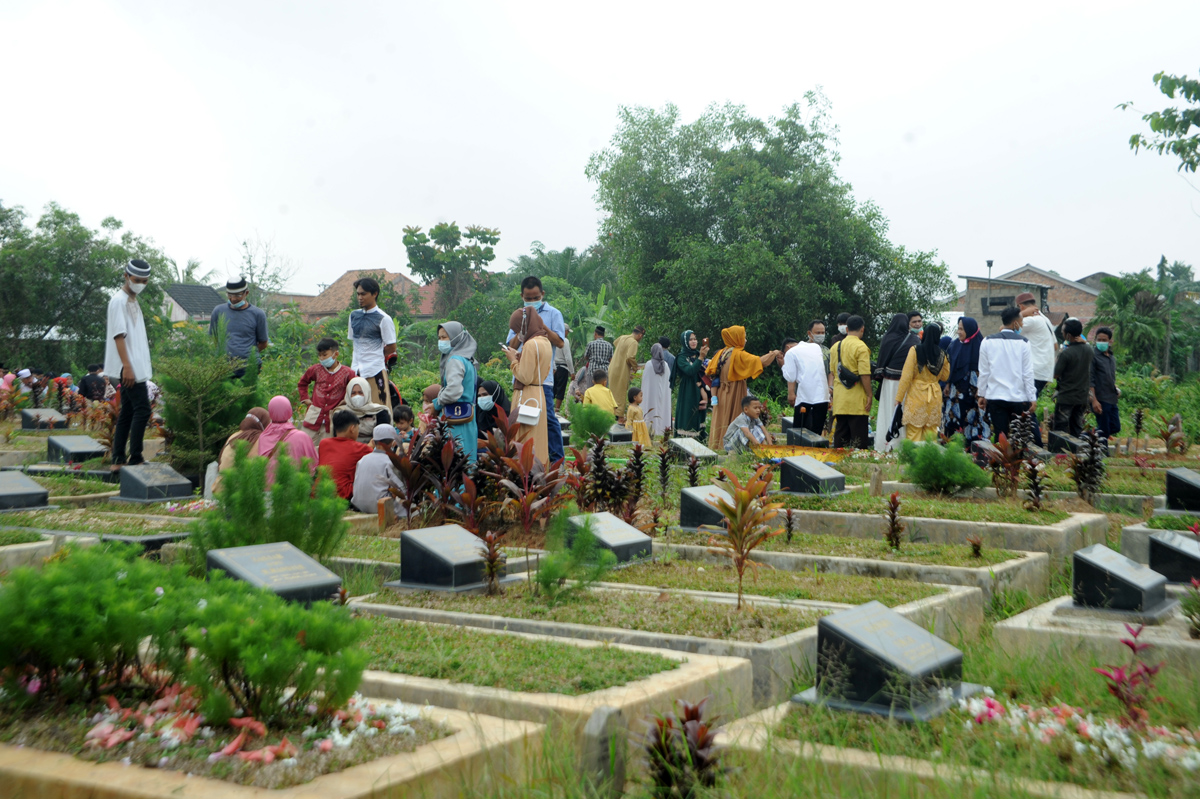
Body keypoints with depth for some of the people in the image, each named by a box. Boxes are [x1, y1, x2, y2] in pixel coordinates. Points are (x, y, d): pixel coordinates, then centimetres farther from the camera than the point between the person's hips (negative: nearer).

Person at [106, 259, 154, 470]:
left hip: (136, 367, 10)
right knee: (142, 409, -12)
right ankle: (135, 459, -10)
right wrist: (127, 366, -22)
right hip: (130, 368, -10)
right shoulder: (119, 301, -9)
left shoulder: (132, 301, 19)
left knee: (127, 413, 9)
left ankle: (118, 461, 11)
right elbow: (119, 335, -16)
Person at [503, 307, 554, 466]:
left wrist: (513, 360, -6)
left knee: (524, 445, -4)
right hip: (539, 395, 9)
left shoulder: (531, 344, -17)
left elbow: (525, 377, -19)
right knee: (537, 443, 14)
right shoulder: (545, 342, 11)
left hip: (527, 398, -9)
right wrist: (520, 357, 12)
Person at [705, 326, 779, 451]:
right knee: (734, 420, 0)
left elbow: (710, 370, 2)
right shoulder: (739, 354, -14)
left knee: (721, 417, 11)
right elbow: (758, 361, -19)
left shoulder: (721, 353, 4)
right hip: (735, 393, -7)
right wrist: (773, 354, -4)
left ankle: (716, 445, 14)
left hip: (722, 392, 7)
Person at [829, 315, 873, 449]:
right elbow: (864, 374, -16)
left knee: (840, 433, 10)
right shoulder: (861, 347, -11)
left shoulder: (835, 347, 11)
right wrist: (869, 395, -10)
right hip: (857, 401, -7)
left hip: (839, 399, 7)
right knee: (859, 439, -3)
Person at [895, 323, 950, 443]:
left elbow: (906, 376, -9)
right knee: (931, 432, 10)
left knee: (913, 434, 0)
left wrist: (899, 398, -5)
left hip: (916, 394, -3)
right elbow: (945, 376, 14)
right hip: (935, 397, 4)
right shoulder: (941, 354, 2)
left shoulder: (915, 350, -8)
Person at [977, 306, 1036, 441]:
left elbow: (983, 372, 3)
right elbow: (1028, 373, -5)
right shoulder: (1022, 342, -4)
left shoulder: (988, 342, 1)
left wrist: (982, 395, 11)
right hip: (1018, 398, -2)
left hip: (995, 396, 2)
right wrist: (1032, 398, 0)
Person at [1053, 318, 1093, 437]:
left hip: (1066, 397, -6)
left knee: (1060, 429, 2)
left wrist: (1056, 361, 3)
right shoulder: (1089, 350, 1)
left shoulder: (1065, 353, -20)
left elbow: (1056, 374, -13)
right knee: (1077, 428, 14)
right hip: (1083, 396, 6)